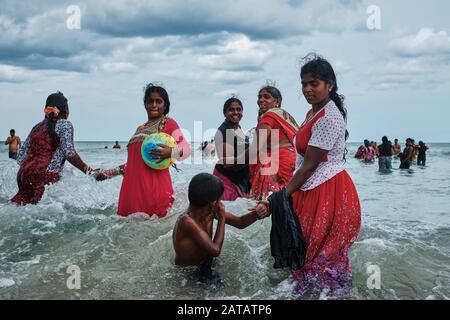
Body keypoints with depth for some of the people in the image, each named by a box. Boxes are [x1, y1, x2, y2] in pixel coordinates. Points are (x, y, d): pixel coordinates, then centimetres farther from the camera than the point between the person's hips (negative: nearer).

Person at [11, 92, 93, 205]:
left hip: (23, 174, 7)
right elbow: (69, 153, -12)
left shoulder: (37, 127, 22)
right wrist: (86, 169, -3)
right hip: (45, 176, -7)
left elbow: (20, 158, 18)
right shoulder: (64, 125, 3)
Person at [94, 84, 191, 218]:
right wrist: (108, 173, 28)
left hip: (156, 188, -6)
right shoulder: (140, 129, 23)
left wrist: (171, 152, -24)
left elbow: (186, 149, -4)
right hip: (132, 188, 6)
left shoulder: (169, 124, 5)